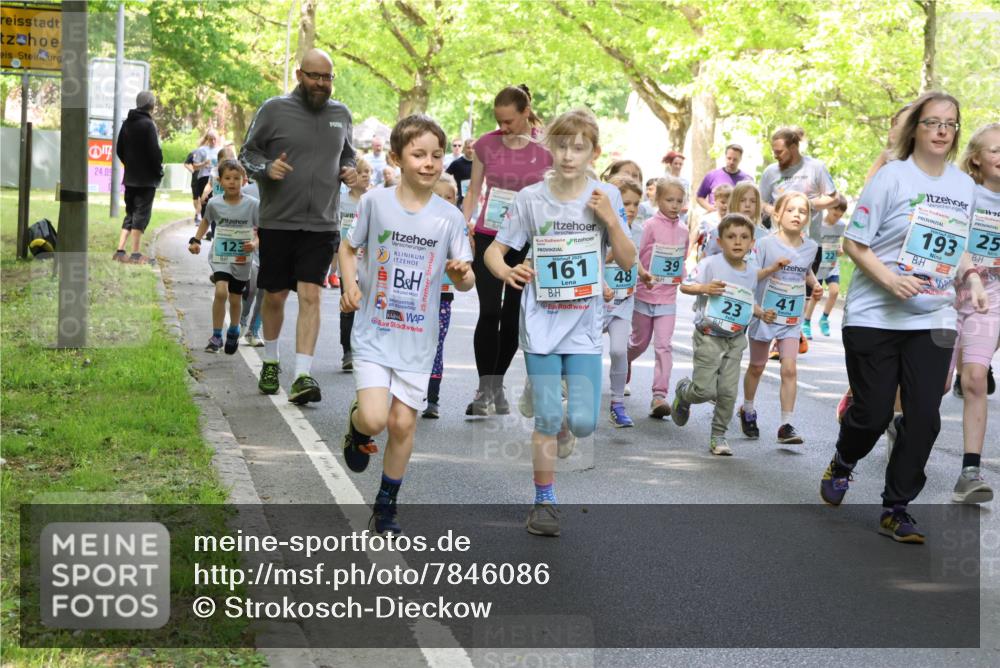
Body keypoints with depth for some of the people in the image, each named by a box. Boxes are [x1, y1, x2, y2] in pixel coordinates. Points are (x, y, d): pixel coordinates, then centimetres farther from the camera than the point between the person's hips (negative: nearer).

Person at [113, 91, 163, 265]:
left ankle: (120, 251, 7)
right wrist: (159, 171, -4)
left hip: (130, 177, 7)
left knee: (130, 213, 14)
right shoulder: (148, 124, -13)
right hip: (146, 179, -7)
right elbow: (154, 152, -17)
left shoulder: (126, 124, 10)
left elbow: (120, 150, 14)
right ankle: (135, 255, -3)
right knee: (142, 214, -3)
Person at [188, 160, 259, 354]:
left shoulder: (252, 205, -10)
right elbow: (206, 221, 16)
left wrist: (255, 243, -22)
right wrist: (196, 240, 6)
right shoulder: (214, 203, -5)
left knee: (235, 298, 13)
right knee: (221, 291, -23)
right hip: (220, 257, -1)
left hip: (242, 260, 1)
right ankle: (216, 336, -11)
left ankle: (233, 333, 41)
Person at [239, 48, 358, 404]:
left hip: (322, 224, 1)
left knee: (310, 295, -11)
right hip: (277, 222, -1)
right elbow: (247, 153, 3)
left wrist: (350, 170, 2)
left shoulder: (341, 115, 8)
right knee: (274, 297, 10)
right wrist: (266, 167, -17)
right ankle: (270, 361, 33)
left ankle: (303, 375, -14)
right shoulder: (274, 109, -2)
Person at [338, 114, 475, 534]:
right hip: (373, 331, -1)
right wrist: (349, 283, -9)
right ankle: (357, 426, 23)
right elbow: (348, 247, 8)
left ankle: (386, 505, 24)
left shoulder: (449, 217, -4)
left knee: (403, 423, 5)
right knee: (374, 419, -15)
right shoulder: (375, 202, -6)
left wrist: (462, 273, -23)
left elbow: (466, 282, -1)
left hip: (418, 339, 1)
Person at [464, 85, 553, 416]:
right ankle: (484, 389, -6)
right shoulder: (486, 144, 0)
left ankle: (497, 385, 20)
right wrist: (464, 228, -2)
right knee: (489, 312, -10)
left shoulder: (546, 149, -3)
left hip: (526, 242, 0)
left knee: (512, 314, 6)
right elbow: (473, 193, 9)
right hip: (489, 238, 0)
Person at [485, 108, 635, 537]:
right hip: (541, 323, -1)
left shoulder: (606, 196, 0)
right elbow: (494, 250, 2)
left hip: (585, 326, 1)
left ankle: (566, 427, 31)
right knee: (547, 419, -3)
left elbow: (627, 261, -1)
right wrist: (506, 271, -20)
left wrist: (611, 219, -16)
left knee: (583, 422, -5)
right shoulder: (531, 199, -2)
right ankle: (544, 502, 12)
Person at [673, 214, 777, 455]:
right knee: (705, 390, -6)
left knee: (729, 391, 1)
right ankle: (682, 391, 29)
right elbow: (685, 285, -10)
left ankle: (719, 436, 16)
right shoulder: (711, 264, -11)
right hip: (709, 336, -5)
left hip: (735, 339, 5)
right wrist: (704, 288, -28)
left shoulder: (751, 272, 6)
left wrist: (762, 314, 3)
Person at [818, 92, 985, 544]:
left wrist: (972, 278, 3)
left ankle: (896, 509, 12)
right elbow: (853, 242, -7)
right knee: (873, 413, 0)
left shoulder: (964, 185, 8)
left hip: (933, 320, 4)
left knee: (924, 417, -2)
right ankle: (843, 463, 34)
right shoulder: (892, 176, -8)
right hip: (874, 317, -4)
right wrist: (888, 278, -21)